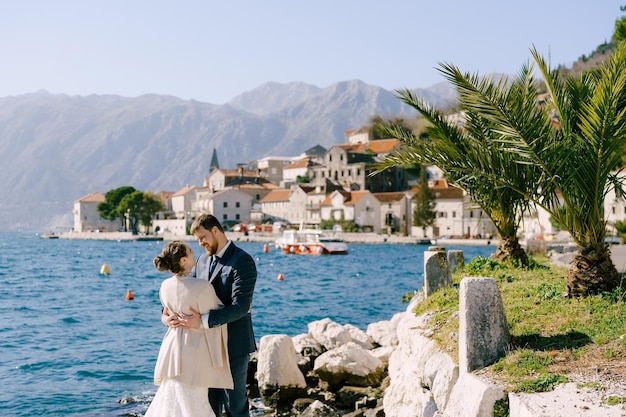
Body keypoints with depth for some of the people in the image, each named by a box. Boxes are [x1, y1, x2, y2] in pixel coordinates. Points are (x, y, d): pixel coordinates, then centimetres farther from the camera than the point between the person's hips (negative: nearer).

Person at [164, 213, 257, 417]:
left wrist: (203, 320, -29)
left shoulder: (242, 261, -15)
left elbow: (240, 306, -24)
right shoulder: (202, 260, 11)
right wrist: (167, 314, -8)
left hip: (233, 345, -7)